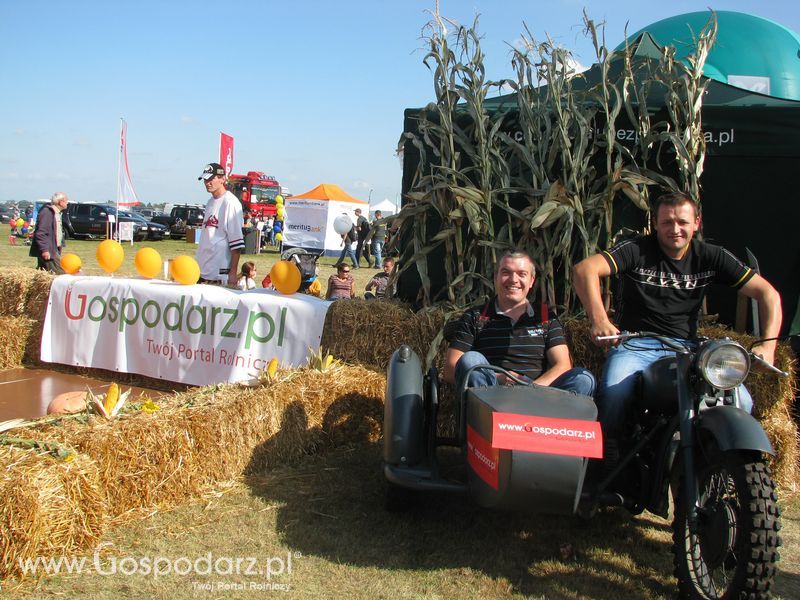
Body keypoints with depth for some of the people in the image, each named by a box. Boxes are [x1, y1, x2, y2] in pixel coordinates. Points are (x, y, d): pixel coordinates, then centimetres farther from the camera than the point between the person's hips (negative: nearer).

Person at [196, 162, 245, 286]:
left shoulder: (230, 202, -11)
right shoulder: (210, 202, 16)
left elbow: (237, 242, -16)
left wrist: (233, 272, -19)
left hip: (219, 272, -9)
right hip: (201, 270, 9)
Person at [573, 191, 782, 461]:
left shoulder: (711, 256, 5)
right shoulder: (637, 249, -5)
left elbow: (767, 293, 4)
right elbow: (585, 269, -20)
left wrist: (767, 345, -12)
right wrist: (599, 319, -37)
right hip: (634, 344, -3)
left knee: (741, 403, -18)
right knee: (614, 392, -34)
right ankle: (608, 456, -8)